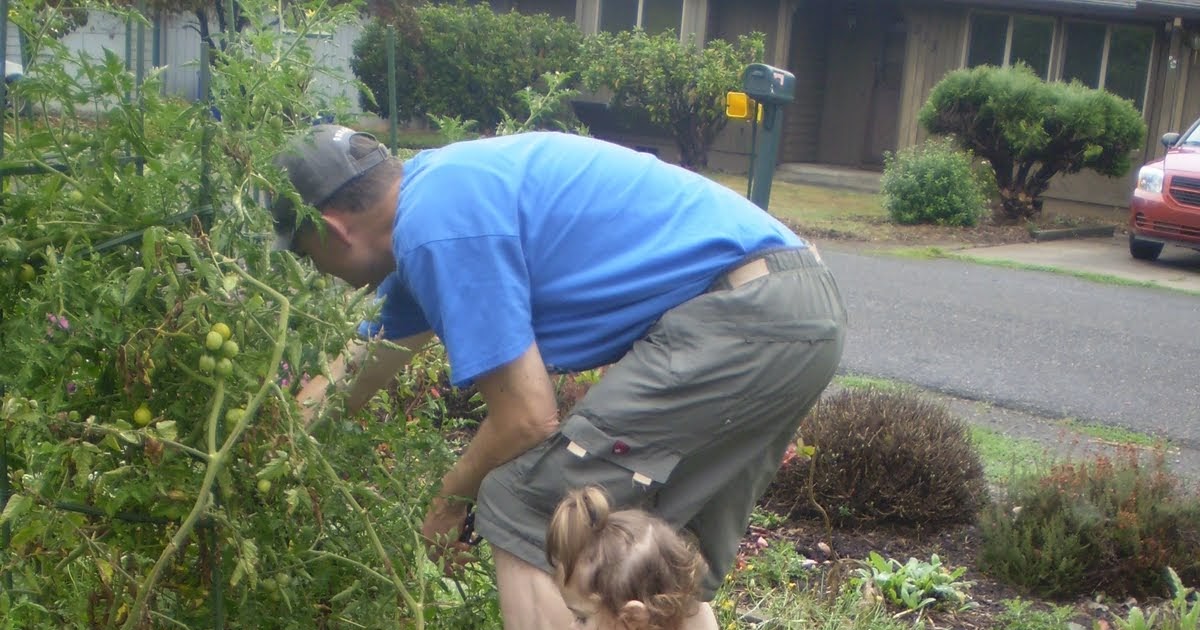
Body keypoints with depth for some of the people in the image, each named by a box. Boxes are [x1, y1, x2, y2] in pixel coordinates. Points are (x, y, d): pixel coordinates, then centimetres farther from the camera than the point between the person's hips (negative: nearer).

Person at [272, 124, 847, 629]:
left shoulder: (439, 226, -14)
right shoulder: (428, 187, 18)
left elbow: (529, 417, -12)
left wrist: (450, 503, 6)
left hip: (744, 311, -11)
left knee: (522, 513, -6)